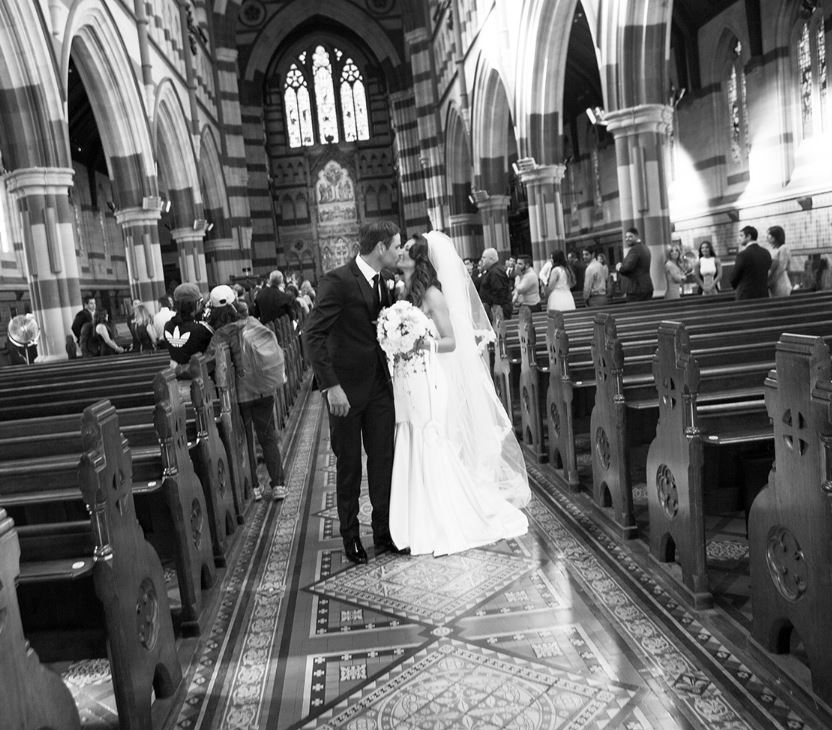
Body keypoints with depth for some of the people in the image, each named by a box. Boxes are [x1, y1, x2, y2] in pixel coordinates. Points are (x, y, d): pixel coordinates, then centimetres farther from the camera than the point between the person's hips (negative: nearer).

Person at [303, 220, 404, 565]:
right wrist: (331, 386, -25)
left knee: (383, 459, 9)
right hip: (346, 388, -6)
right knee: (349, 464, 8)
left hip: (379, 384, 6)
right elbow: (312, 335, -21)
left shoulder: (382, 283, 6)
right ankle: (350, 535, 24)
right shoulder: (337, 281, -17)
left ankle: (384, 531, 22)